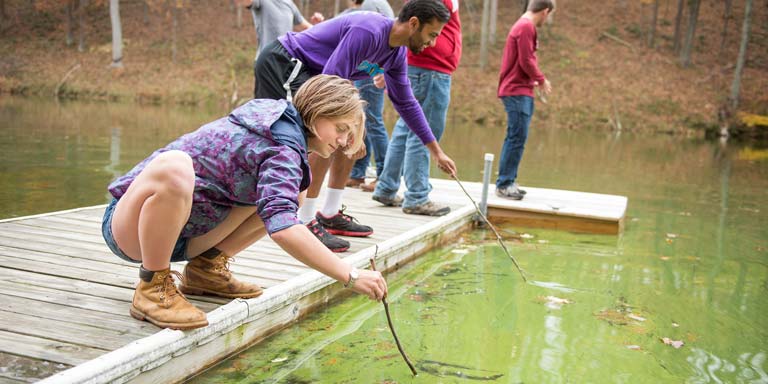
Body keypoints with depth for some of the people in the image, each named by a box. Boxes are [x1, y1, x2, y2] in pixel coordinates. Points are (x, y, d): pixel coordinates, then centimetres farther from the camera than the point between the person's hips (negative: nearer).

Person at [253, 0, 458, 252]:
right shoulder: (368, 31, -25)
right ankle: (304, 223, -14)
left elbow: (406, 103, 14)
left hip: (308, 71, 10)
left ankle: (330, 215, 14)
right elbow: (331, 80, -29)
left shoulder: (397, 54, 4)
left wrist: (437, 151, 15)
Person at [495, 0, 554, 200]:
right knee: (517, 138, -11)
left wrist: (533, 79, 15)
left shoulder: (523, 25, 19)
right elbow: (526, 61, -17)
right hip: (518, 91, -10)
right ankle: (504, 184, -9)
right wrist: (541, 80, -5)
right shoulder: (526, 27, -13)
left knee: (514, 138, 11)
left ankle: (507, 182, 15)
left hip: (518, 90, 10)